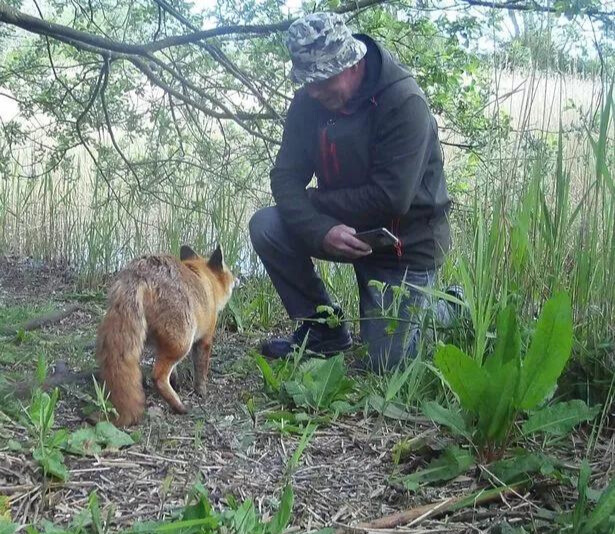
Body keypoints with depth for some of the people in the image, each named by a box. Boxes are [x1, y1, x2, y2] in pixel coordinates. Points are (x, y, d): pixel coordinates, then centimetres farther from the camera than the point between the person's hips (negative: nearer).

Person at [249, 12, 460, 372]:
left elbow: (390, 199, -29)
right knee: (266, 227, -18)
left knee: (387, 362, -7)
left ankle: (447, 309, 24)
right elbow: (286, 178, -11)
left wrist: (314, 201, -18)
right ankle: (323, 329, 0)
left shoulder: (405, 103, -24)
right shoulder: (308, 101, -7)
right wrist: (321, 231, -30)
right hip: (343, 229, 6)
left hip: (405, 239, -5)